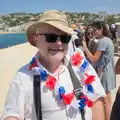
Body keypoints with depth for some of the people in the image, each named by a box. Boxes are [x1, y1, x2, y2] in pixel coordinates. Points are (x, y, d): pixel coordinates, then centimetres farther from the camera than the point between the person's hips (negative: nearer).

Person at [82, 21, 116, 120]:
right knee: (108, 100, 18)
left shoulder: (102, 41, -19)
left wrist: (85, 47, -17)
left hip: (103, 72, -10)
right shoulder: (108, 39, 11)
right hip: (108, 71, 10)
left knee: (104, 101, 1)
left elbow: (94, 59, -20)